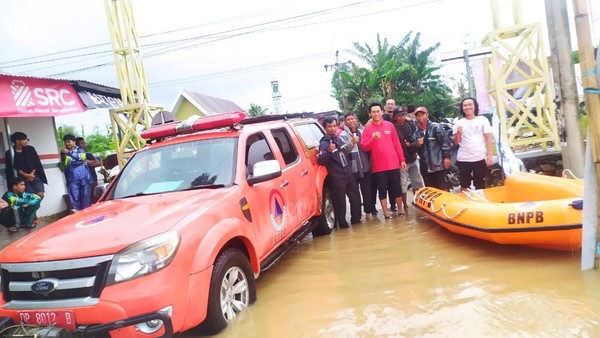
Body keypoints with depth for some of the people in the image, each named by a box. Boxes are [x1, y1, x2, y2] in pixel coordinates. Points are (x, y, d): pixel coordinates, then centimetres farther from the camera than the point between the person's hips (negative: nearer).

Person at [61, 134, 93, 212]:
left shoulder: (80, 150, 13)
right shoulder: (64, 152, 11)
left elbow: (81, 157, -8)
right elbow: (65, 162, -4)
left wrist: (69, 152, -12)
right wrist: (78, 160, -7)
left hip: (84, 177, 1)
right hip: (72, 179, -1)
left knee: (85, 196, 2)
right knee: (74, 197, -8)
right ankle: (76, 212, -5)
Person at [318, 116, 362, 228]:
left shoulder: (338, 139, 11)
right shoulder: (324, 143, -13)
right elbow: (321, 161, -26)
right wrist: (329, 151, -40)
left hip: (348, 173, 8)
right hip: (336, 178, -8)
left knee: (356, 197, 13)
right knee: (340, 201, -1)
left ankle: (356, 219, 27)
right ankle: (342, 223, 14)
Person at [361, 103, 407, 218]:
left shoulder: (389, 125, 6)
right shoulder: (367, 129, 0)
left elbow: (397, 143, 8)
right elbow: (364, 147, -6)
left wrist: (402, 159, 5)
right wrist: (373, 139, -23)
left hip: (393, 163, 2)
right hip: (378, 166, -1)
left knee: (397, 188, 9)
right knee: (382, 190, 5)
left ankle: (400, 210, 24)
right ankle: (386, 213, 14)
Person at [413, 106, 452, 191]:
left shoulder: (436, 127, -3)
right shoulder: (416, 132, 10)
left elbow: (445, 142, -6)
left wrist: (446, 157, -12)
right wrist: (417, 144, -8)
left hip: (438, 164, -5)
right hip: (425, 167, 5)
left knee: (443, 189, 1)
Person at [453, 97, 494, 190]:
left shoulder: (483, 120, 3)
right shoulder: (459, 123, 7)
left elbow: (488, 138, 2)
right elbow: (456, 143, 7)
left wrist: (489, 155, -6)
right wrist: (458, 133, -13)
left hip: (480, 158, -1)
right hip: (463, 159, 1)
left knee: (480, 186, 7)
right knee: (464, 186, 9)